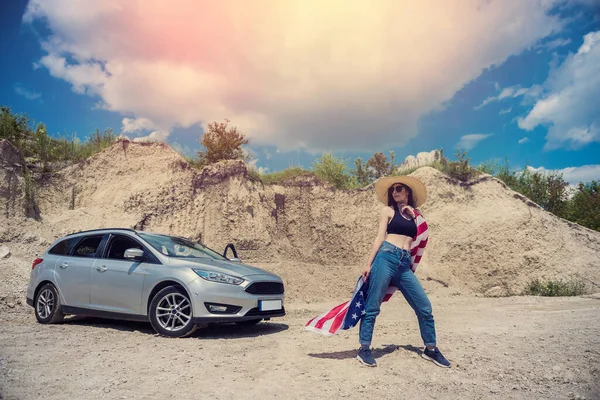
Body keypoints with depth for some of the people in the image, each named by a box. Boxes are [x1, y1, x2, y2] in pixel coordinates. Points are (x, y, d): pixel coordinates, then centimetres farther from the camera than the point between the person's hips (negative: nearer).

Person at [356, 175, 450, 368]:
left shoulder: (415, 214, 21)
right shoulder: (388, 210, 9)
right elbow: (380, 237, 2)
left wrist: (414, 215, 8)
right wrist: (369, 264, -4)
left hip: (405, 265, 4)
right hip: (386, 258, -4)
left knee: (425, 307, 4)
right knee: (372, 306, -4)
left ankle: (430, 349, 20)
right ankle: (364, 349, 7)